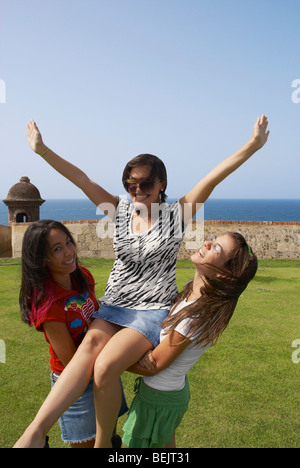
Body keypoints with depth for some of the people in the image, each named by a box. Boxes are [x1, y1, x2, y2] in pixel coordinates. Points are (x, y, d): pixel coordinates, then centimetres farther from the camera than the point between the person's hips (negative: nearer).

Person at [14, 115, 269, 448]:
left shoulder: (176, 214, -3)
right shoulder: (120, 211, 7)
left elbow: (214, 177, -13)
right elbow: (81, 179, 2)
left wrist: (253, 145, -21)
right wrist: (42, 150, -2)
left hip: (153, 310, -3)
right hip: (114, 304, 4)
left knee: (106, 366, -25)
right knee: (89, 346, -28)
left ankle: (103, 442, -2)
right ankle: (36, 431, -30)